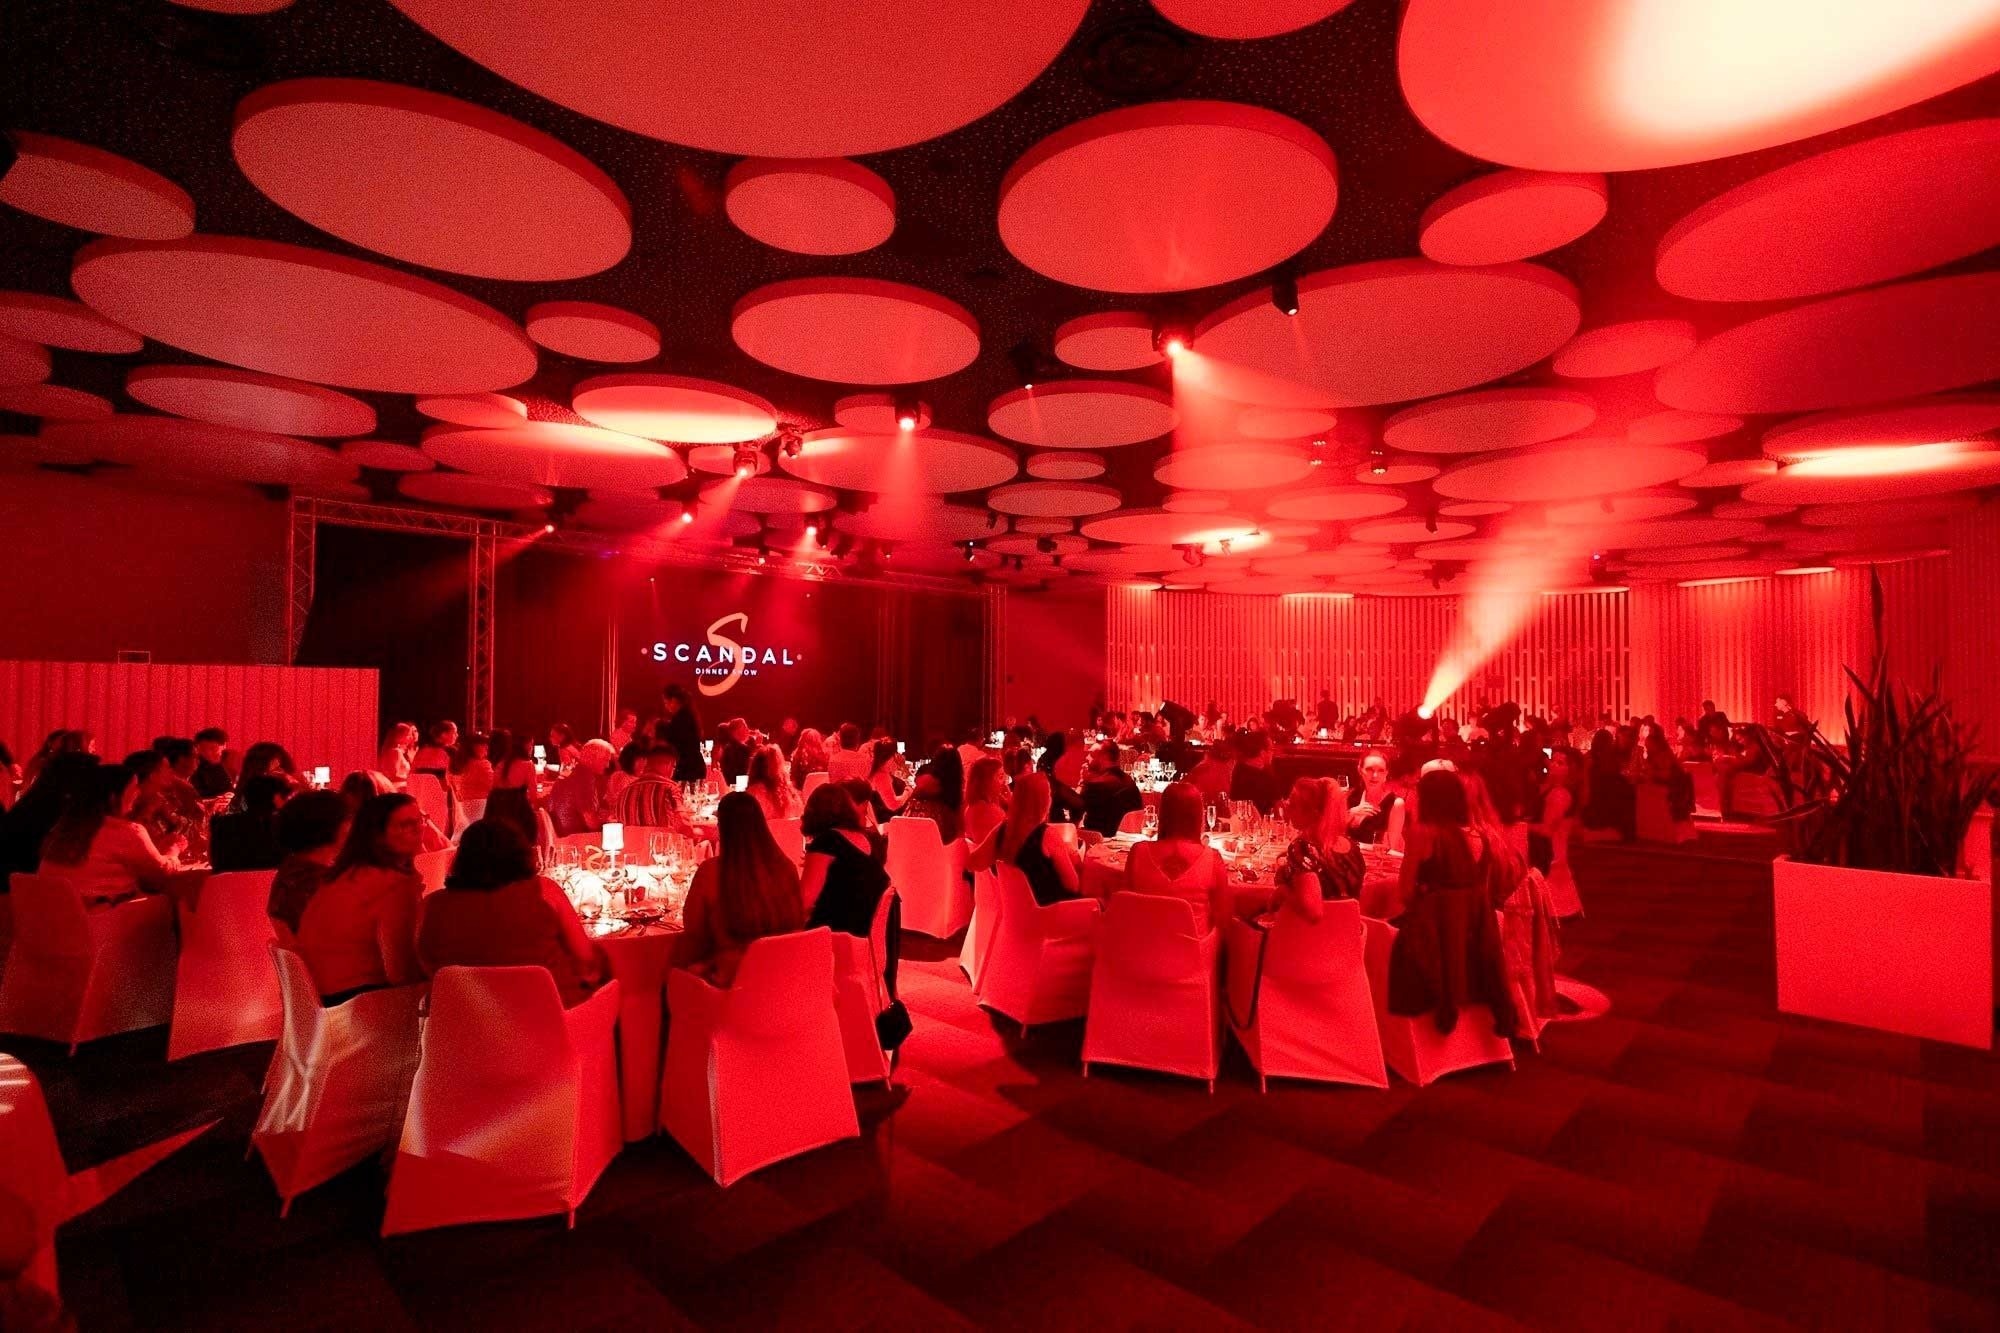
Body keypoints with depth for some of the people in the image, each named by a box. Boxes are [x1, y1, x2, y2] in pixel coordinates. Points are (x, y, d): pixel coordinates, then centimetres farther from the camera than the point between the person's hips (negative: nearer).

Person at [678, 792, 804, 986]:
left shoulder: (710, 871, -14)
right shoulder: (785, 867, -5)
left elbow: (694, 930, -2)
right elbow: (798, 926, 9)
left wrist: (688, 963, 17)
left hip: (729, 978, -4)